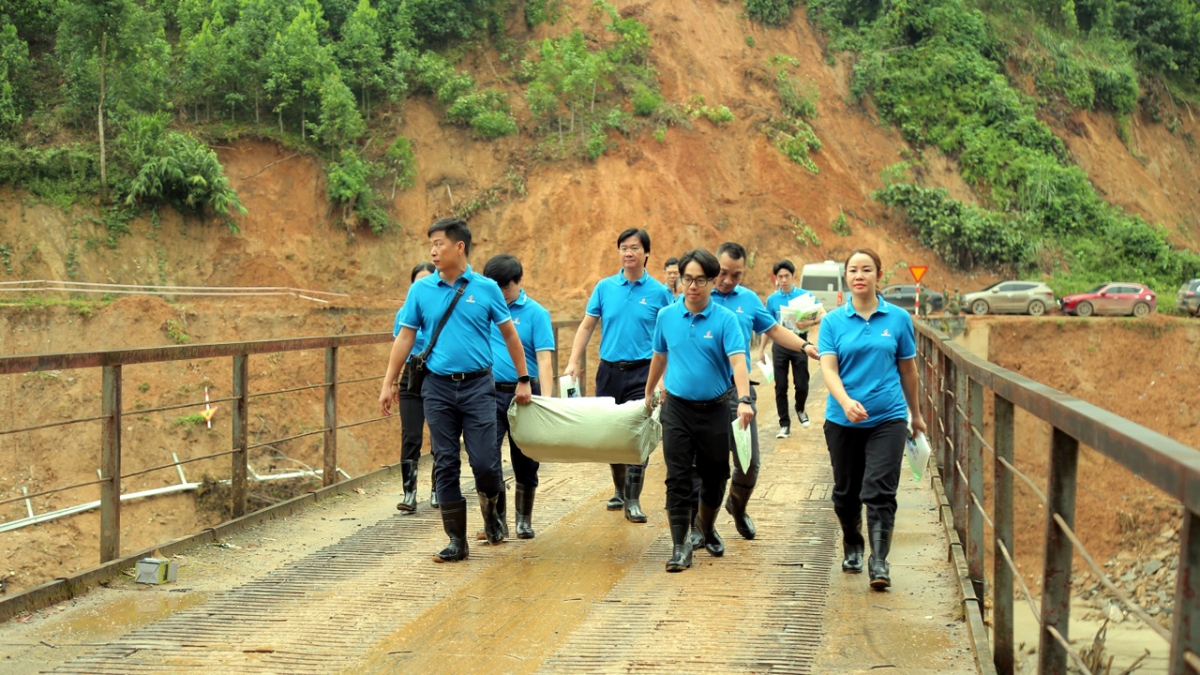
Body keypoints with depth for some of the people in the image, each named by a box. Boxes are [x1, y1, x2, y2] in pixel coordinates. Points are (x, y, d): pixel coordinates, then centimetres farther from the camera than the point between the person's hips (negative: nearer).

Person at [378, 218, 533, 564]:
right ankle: (456, 540, 10)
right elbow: (405, 338, 8)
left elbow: (510, 335, 8)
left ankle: (490, 509, 26)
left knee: (485, 462, -6)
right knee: (445, 465, 3)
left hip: (478, 386, -2)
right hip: (438, 387, 2)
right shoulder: (421, 290, 4)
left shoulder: (486, 288, 0)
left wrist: (523, 380, 7)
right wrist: (388, 384, 4)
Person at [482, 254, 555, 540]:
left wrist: (547, 400, -20)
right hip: (489, 393, 2)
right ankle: (497, 521, -2)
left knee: (525, 463, 9)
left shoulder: (536, 313, -3)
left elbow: (544, 359, -11)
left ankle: (524, 521, 23)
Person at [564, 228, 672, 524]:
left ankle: (633, 501, -3)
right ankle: (619, 490, 30)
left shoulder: (659, 292, -1)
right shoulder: (605, 287, 5)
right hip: (609, 370, 3)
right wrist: (573, 362, -2)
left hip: (641, 371, -3)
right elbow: (587, 326, 8)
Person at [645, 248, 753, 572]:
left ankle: (708, 529, 35)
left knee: (715, 477, 11)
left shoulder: (725, 319, -10)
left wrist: (744, 400, -36)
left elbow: (738, 360, -21)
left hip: (715, 409, -1)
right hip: (677, 408, 1)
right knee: (678, 479, -4)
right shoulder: (666, 316, 1)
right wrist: (649, 393, 26)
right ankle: (680, 545, 0)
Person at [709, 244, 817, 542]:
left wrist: (805, 346, 6)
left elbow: (774, 330, 21)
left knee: (749, 461, 5)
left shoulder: (749, 299, 9)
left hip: (739, 390, 3)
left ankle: (738, 508, 34)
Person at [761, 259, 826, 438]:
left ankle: (800, 410, 31)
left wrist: (810, 322, -29)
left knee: (802, 384, 1)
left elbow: (822, 314, -9)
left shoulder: (805, 295, -2)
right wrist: (762, 350, 12)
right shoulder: (772, 299, 5)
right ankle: (784, 424, 9)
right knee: (780, 387, 1)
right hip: (780, 345, 2)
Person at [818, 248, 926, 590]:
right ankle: (852, 547, 35)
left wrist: (916, 414, 18)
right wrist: (845, 401, -29)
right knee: (846, 491, 13)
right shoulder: (833, 321, 1)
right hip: (842, 419, 1)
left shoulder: (898, 318, 2)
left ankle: (879, 562, -8)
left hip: (888, 417, -1)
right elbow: (828, 368, -10)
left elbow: (908, 369, 11)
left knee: (879, 491, -10)